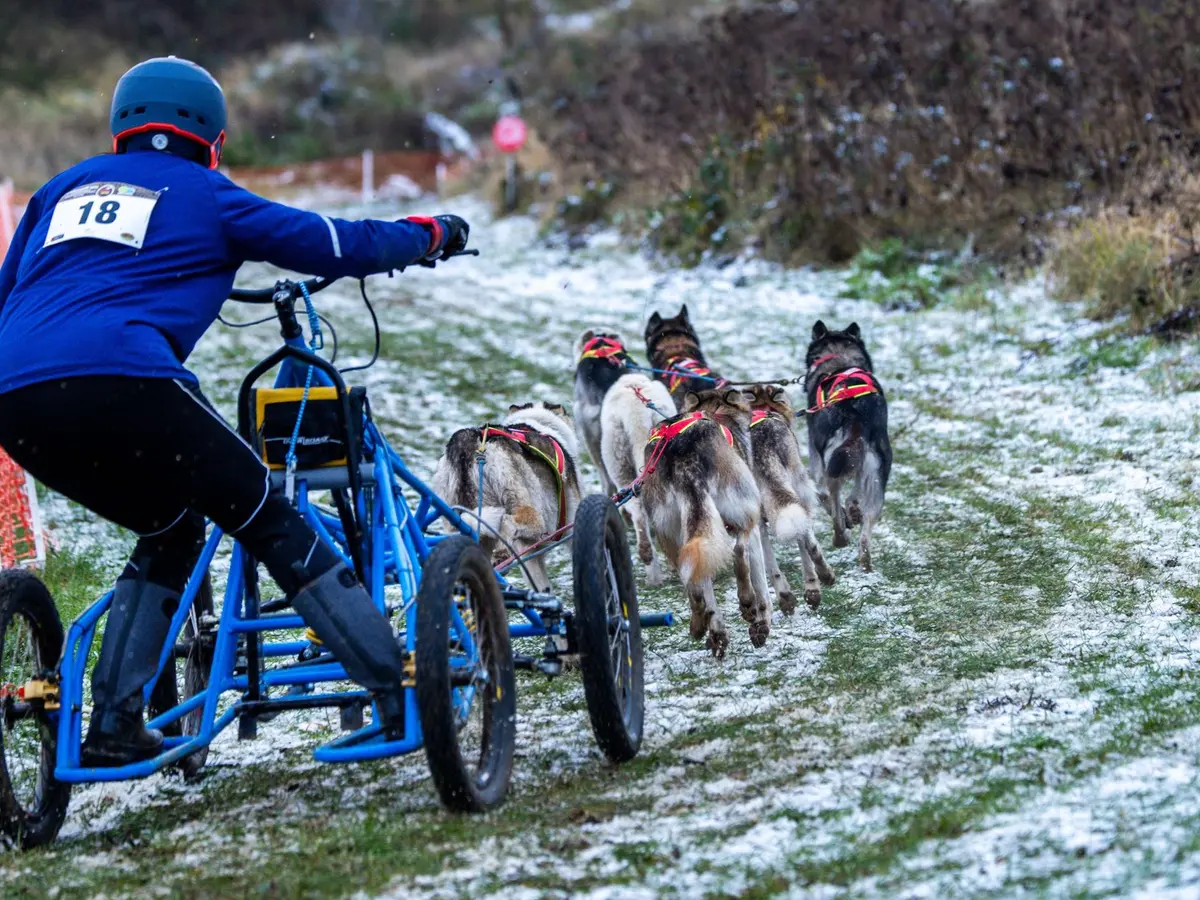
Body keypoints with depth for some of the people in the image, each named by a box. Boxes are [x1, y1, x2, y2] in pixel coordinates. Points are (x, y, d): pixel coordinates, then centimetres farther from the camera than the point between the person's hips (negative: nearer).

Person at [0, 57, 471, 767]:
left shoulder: (66, 187, 29)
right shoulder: (204, 194, 16)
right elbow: (335, 245, 18)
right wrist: (433, 232, 35)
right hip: (119, 380, -5)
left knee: (171, 531, 26)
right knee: (270, 521, 9)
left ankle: (114, 723, 18)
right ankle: (402, 688, 4)